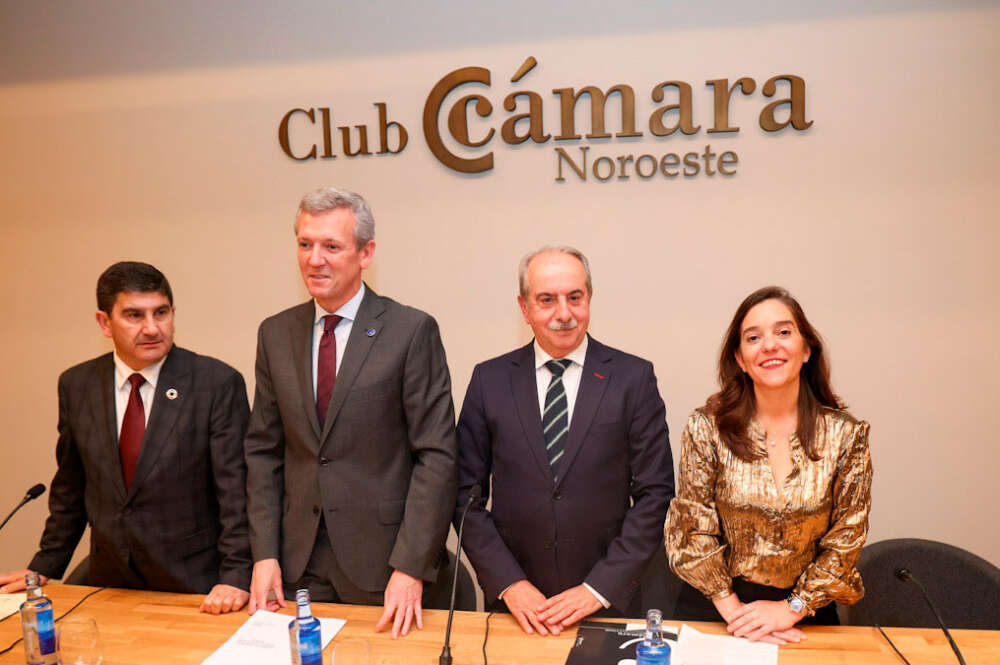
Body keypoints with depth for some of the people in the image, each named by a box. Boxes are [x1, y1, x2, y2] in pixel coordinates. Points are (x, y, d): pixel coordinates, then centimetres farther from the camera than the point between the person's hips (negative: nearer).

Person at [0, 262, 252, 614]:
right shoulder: (76, 385, 2)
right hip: (109, 581, 4)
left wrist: (236, 576, -18)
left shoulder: (218, 383, -12)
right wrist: (44, 567, 14)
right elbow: (70, 488, 13)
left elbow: (236, 489, -13)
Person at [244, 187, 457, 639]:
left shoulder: (412, 331, -10)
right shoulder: (275, 334, 5)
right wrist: (264, 554, 1)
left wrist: (411, 568, -15)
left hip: (383, 563, -3)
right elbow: (263, 451, 8)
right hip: (299, 565, 4)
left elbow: (436, 455, -12)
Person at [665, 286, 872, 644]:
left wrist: (792, 608, -10)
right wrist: (734, 611, -12)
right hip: (714, 608, 0)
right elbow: (692, 532, -8)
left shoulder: (846, 435, -8)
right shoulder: (707, 427, -11)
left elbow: (845, 541, -4)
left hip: (804, 614, 1)